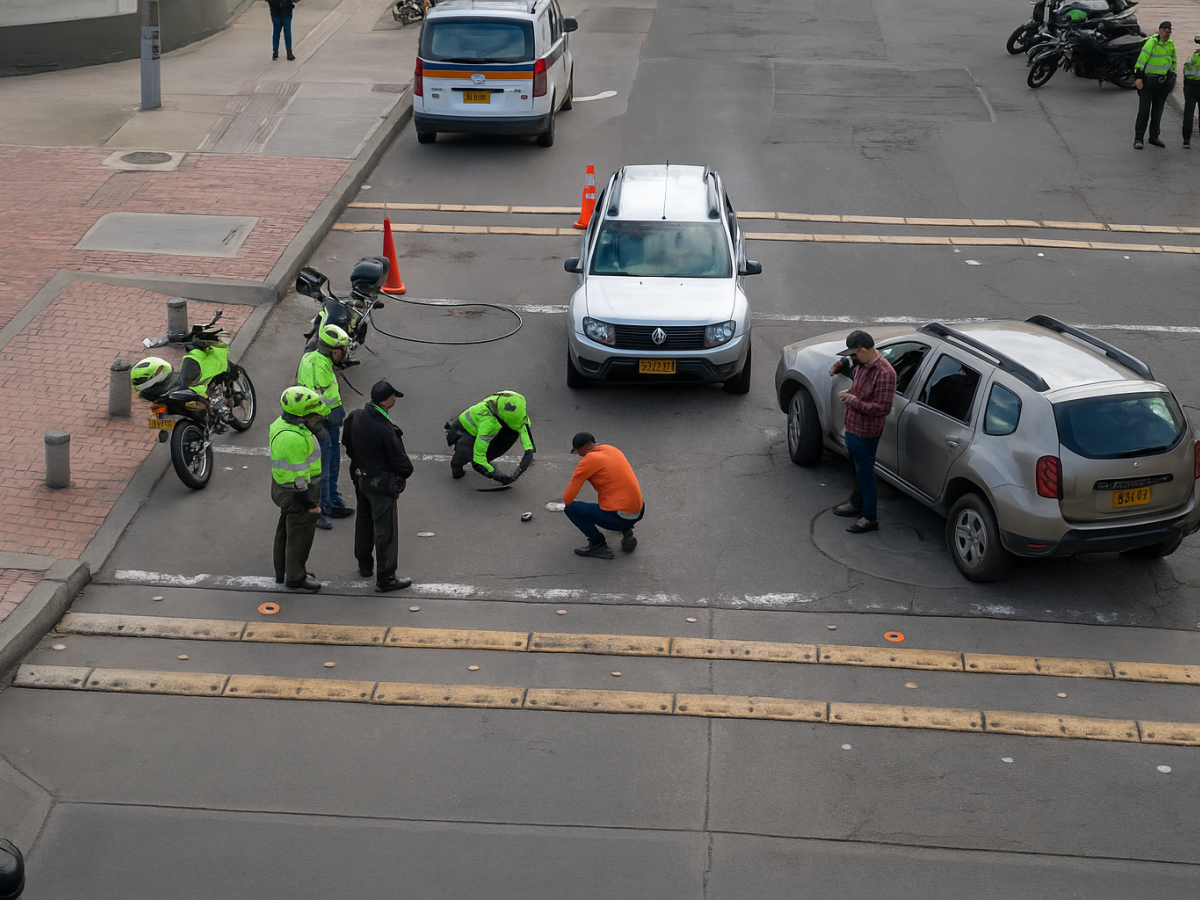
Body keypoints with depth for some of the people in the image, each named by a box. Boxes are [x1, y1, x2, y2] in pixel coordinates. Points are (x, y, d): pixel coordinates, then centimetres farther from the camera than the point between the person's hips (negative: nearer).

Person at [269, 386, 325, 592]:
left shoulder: (281, 424, 1)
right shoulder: (293, 438, -31)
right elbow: (299, 476, -26)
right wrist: (310, 503, -19)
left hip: (282, 487, 10)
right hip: (298, 493, -10)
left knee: (286, 532, 23)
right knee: (299, 535, 7)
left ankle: (282, 572, 38)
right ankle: (295, 578, 22)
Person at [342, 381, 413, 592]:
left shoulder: (355, 417, -8)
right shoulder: (386, 430, -30)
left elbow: (347, 444, 9)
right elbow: (401, 462, -21)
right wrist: (404, 473, 1)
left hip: (360, 477, 8)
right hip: (381, 484, -8)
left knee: (364, 521, 26)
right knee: (385, 530, 4)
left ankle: (364, 565, 42)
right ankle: (385, 579, 12)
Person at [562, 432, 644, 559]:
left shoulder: (589, 460, -13)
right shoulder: (612, 450, 10)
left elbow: (567, 498, -9)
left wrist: (568, 503, 12)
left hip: (618, 517, -8)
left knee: (570, 508, -1)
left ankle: (598, 545, 1)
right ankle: (627, 531, 21)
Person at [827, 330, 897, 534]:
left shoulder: (884, 373, -28)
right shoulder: (862, 364, 1)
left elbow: (883, 408, -29)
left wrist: (854, 401, -28)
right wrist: (840, 366, 9)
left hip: (866, 433, -9)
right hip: (852, 427, 9)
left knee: (865, 473, 2)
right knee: (857, 469, 25)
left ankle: (870, 517, 13)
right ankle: (857, 503, 44)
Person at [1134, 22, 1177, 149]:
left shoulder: (1171, 44, 7)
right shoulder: (1151, 42, -14)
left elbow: (1173, 61, 20)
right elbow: (1141, 59, -17)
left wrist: (1172, 77, 18)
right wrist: (1138, 78, -20)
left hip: (1163, 83, 6)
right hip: (1148, 81, -6)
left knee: (1158, 110, 11)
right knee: (1144, 110, -7)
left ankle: (1154, 137, 21)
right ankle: (1138, 139, -3)